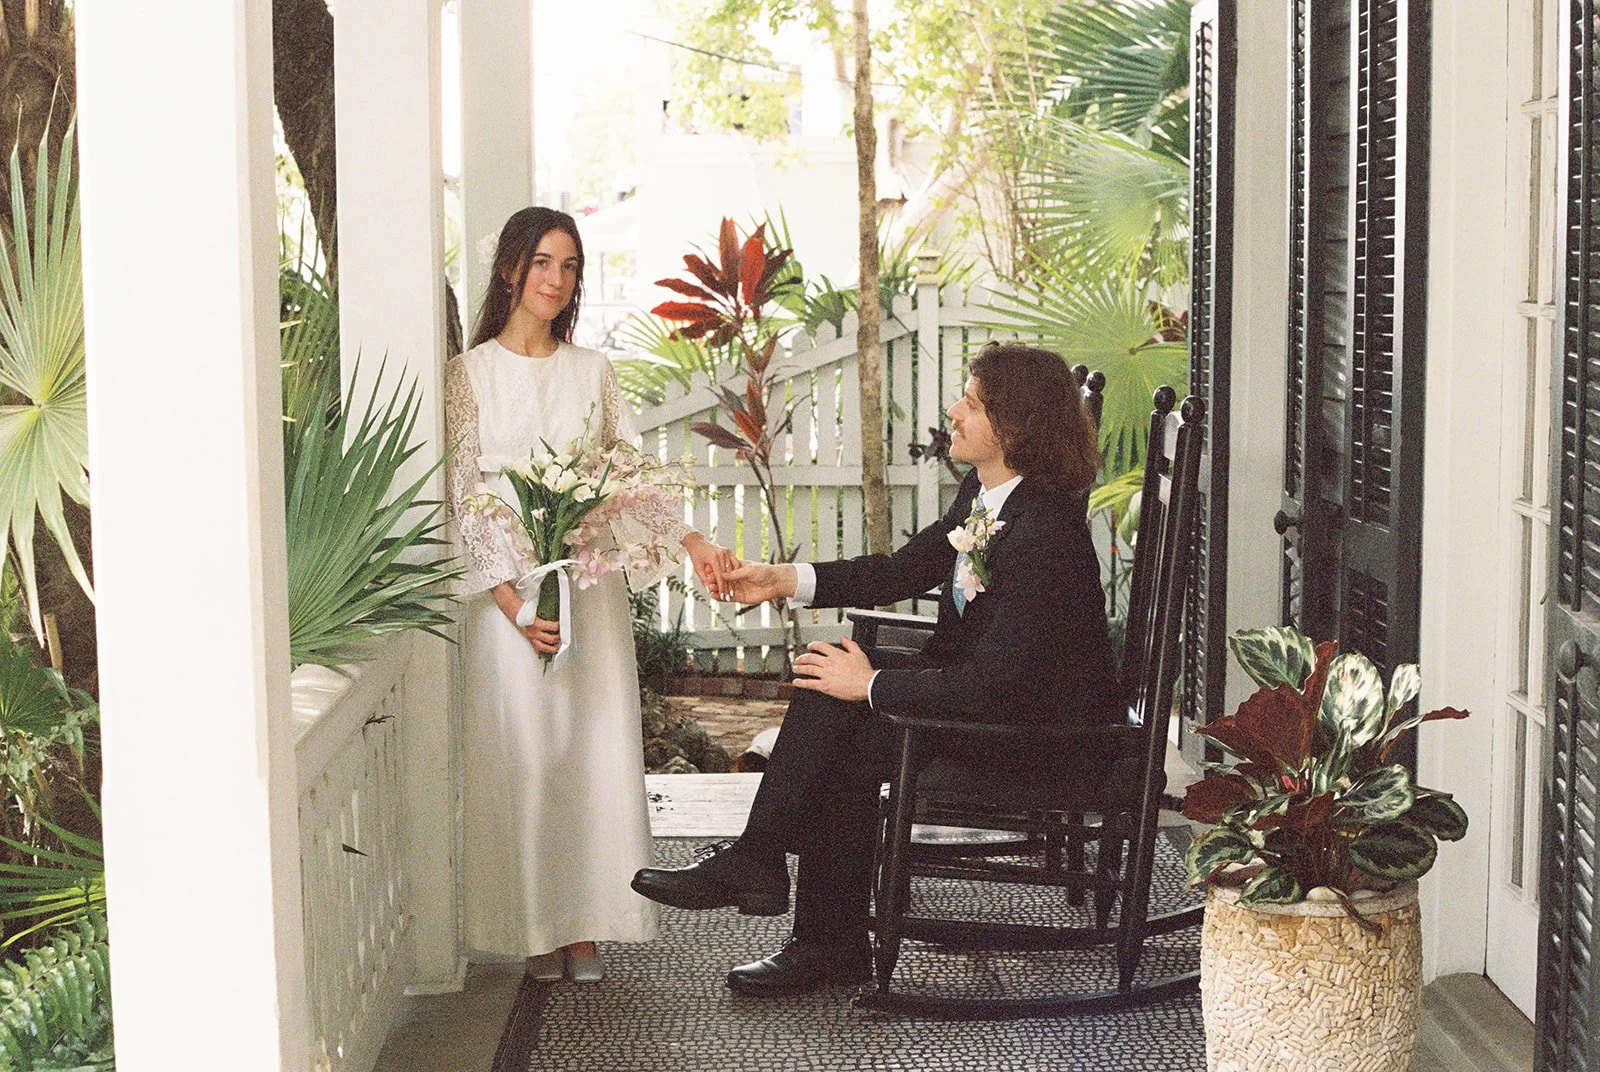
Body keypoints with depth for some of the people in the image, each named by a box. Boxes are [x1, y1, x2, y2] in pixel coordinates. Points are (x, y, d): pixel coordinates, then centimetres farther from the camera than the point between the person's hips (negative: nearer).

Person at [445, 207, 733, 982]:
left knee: (596, 752, 1)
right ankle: (534, 927, 8)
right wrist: (511, 600, -15)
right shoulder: (469, 375, 0)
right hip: (509, 588, -3)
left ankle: (584, 925, 10)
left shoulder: (592, 371, 11)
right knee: (521, 756, -2)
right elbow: (462, 500, -4)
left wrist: (689, 542, -9)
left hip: (591, 588, 3)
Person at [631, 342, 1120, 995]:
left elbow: (988, 684, -28)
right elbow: (904, 571, 10)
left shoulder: (1043, 533, -27)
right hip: (989, 682, 9)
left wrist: (872, 684, -20)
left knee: (846, 732, -19)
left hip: (1045, 733, -9)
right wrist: (783, 581, 0)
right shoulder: (983, 491, 2)